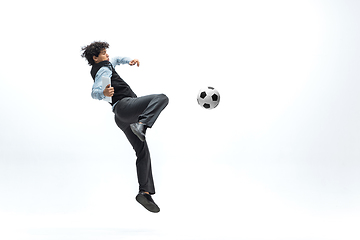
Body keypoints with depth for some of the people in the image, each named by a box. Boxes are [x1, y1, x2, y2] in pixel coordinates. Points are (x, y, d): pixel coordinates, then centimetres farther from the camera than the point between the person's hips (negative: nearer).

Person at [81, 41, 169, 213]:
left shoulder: (101, 68, 27)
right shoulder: (103, 70, -1)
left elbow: (115, 60, 48)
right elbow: (94, 92, -18)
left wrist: (129, 61, 28)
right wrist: (104, 93, -42)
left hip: (122, 118, 9)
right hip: (125, 105, -9)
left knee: (143, 153, 5)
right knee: (161, 98, -22)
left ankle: (145, 192, -1)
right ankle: (141, 125, -41)